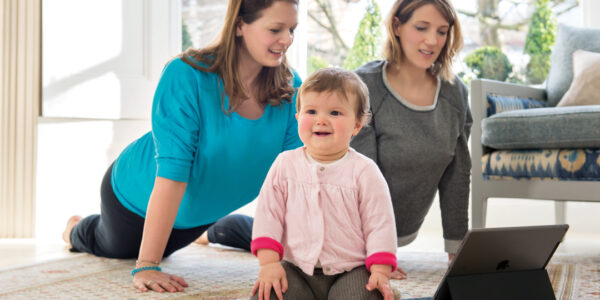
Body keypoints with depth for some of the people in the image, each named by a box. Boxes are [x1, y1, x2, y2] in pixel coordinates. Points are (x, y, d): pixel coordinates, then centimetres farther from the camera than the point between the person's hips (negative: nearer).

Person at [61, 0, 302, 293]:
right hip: (137, 195, -4)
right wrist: (146, 267, -42)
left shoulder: (289, 88, -22)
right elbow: (171, 174, -41)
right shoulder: (186, 75, -36)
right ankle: (76, 229, 59)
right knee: (115, 249, 27)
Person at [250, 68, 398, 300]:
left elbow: (379, 224, -4)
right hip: (296, 271, 2)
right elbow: (268, 213, 2)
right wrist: (268, 263, -9)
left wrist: (380, 272, -13)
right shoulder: (285, 164, 2)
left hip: (351, 273, -2)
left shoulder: (364, 171, -4)